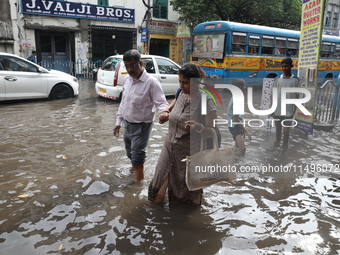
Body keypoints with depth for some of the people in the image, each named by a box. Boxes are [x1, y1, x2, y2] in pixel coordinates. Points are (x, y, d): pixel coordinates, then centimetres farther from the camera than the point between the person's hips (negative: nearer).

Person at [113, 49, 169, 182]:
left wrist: (164, 112, -45)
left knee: (137, 156, -3)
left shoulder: (151, 82, -19)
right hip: (127, 124, 7)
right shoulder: (127, 79, 4)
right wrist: (118, 122, 13)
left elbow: (161, 102, -21)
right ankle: (136, 170, 48)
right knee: (130, 153, 23)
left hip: (141, 126, -7)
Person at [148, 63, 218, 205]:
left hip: (189, 153, -5)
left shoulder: (205, 102, -18)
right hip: (169, 148, 5)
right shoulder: (181, 94, -1)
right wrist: (166, 112, 2)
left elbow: (211, 132, -15)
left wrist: (198, 127, -35)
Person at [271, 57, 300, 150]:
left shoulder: (296, 80, -4)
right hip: (277, 110, 2)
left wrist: (294, 110, -3)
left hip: (288, 111, -2)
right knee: (278, 128, 17)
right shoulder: (277, 79, 1)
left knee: (286, 129, 5)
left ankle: (285, 145, 23)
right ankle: (277, 141, 37)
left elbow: (296, 96, -2)